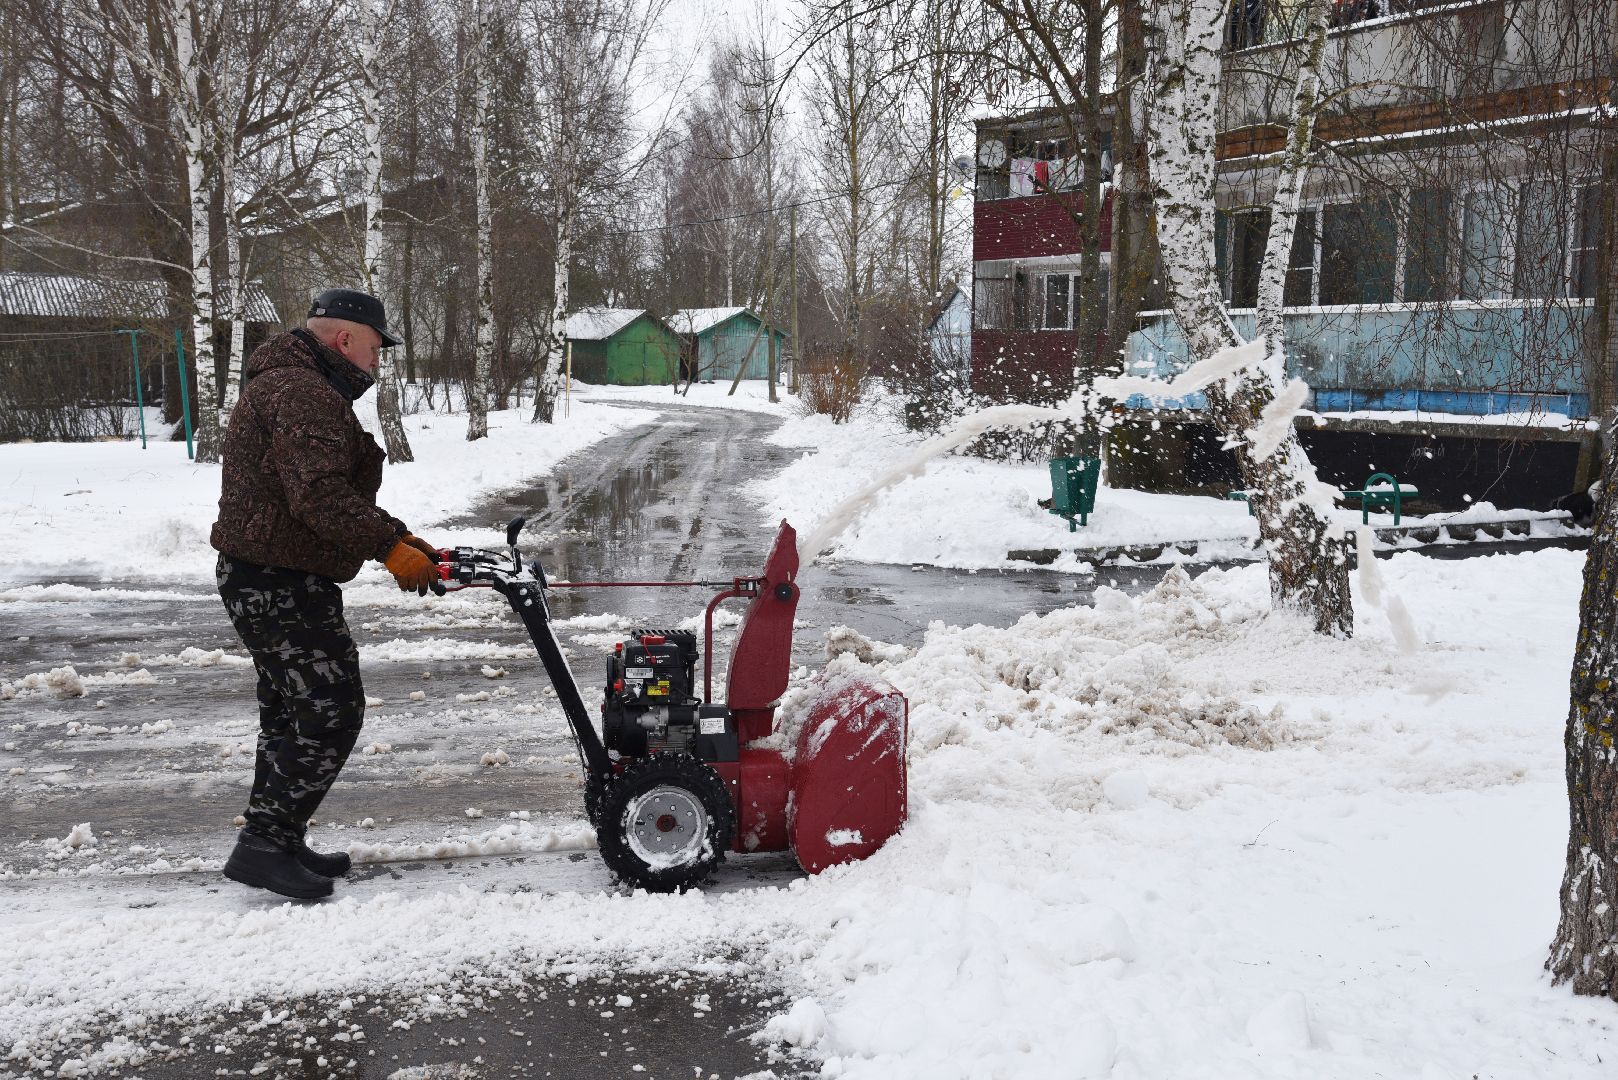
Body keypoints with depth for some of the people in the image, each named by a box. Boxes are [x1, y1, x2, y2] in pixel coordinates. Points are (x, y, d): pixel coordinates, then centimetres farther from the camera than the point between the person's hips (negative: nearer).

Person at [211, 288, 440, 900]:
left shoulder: (291, 385, 21)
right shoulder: (302, 394, -17)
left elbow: (339, 495, 21)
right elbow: (321, 496, -29)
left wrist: (399, 538, 12)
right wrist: (391, 546, -25)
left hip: (265, 580, 12)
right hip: (281, 585, -12)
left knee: (291, 714, 17)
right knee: (331, 712, -10)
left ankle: (278, 844, 26)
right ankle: (263, 845, -5)